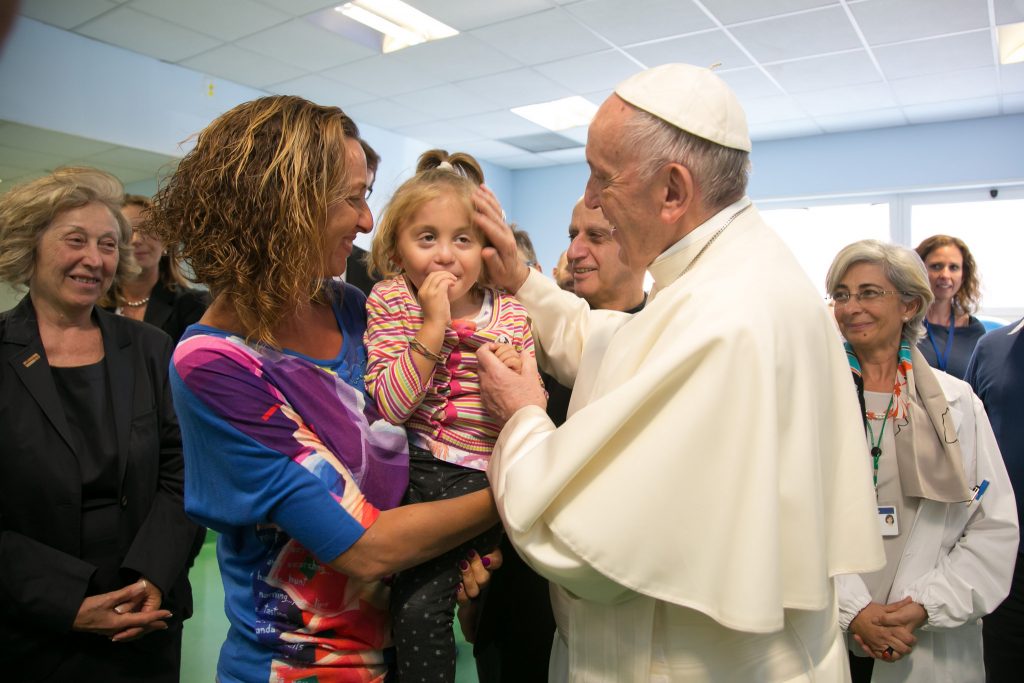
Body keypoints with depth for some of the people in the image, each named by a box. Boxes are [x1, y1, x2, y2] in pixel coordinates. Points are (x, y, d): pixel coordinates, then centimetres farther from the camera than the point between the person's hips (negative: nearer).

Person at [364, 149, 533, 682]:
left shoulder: (510, 314, 2)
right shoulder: (388, 303, -1)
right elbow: (388, 407, -13)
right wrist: (433, 324, -18)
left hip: (482, 476, 0)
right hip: (412, 472, 1)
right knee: (418, 608, -13)